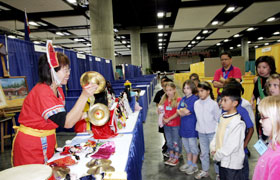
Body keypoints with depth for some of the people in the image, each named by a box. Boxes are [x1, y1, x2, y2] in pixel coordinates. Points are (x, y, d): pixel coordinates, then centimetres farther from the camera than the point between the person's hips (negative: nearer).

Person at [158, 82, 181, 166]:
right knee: (169, 141, 16)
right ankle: (171, 157, 31)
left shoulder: (178, 100, -12)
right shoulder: (164, 99, 5)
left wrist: (168, 119, -16)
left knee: (176, 141, 7)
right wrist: (163, 118, -8)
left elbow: (177, 113, -16)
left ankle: (176, 158, 22)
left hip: (176, 124, -5)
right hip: (166, 124, 5)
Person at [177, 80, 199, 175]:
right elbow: (178, 111, 3)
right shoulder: (183, 99, 9)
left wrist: (181, 110, -3)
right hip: (184, 126, 8)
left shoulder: (194, 99, -15)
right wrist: (184, 112, -16)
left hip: (191, 127, -7)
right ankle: (189, 162, 35)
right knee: (187, 146, 19)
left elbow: (187, 111, -21)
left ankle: (194, 165, 22)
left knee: (193, 146, 7)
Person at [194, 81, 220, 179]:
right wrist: (199, 127, 7)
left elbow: (218, 118, -4)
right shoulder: (196, 103, 2)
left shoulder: (213, 104, -10)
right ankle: (204, 170, 31)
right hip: (201, 132, 4)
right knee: (203, 152, 15)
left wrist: (217, 130, -3)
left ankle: (218, 172, 20)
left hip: (212, 132, -4)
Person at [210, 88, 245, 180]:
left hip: (232, 163, -8)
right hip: (221, 160, 8)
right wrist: (213, 149, -1)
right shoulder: (223, 117, 4)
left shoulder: (238, 122, -20)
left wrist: (217, 155, -14)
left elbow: (233, 146, -22)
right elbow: (217, 134, 11)